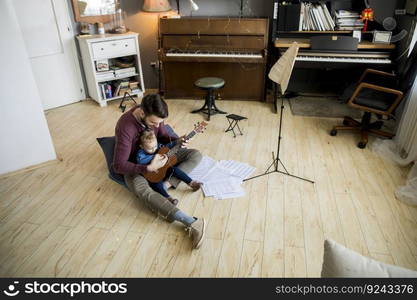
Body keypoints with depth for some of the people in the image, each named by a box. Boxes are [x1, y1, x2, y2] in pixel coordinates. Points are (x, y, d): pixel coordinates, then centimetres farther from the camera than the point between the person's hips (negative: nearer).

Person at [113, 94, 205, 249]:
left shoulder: (154, 115, -14)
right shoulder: (126, 126, -33)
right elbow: (118, 165, -30)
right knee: (142, 191, -40)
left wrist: (176, 140, -16)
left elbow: (162, 135, 6)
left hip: (155, 154, 7)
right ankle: (192, 223, -49)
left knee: (196, 154, -6)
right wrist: (149, 168, -38)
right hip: (135, 165, -6)